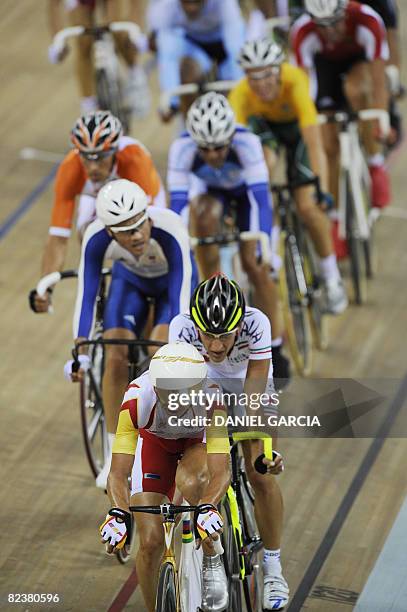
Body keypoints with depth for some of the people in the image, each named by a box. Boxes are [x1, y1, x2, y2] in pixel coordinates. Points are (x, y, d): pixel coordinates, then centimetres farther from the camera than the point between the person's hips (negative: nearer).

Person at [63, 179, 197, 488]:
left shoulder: (170, 230, -42)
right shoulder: (96, 238, -34)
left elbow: (180, 297, -41)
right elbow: (86, 296, -30)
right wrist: (80, 354, -35)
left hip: (172, 281, -2)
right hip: (130, 281, 2)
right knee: (116, 358, -15)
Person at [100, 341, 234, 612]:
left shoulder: (211, 397, -39)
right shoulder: (137, 398, -37)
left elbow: (222, 470, -46)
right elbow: (118, 473, -38)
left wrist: (208, 509, -65)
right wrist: (118, 515, -57)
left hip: (200, 437, -1)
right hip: (155, 440, 1)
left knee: (190, 481, -37)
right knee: (151, 541, -10)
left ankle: (212, 564, -15)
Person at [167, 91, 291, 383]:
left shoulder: (246, 142, -41)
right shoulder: (182, 148, -37)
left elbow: (261, 198, -45)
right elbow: (177, 203, -38)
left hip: (246, 189, -2)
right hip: (210, 190, 2)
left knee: (254, 264, -15)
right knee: (204, 213, -32)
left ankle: (276, 350, 2)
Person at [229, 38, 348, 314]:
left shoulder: (295, 82, -41)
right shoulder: (241, 95, -35)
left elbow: (314, 143, -46)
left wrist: (322, 191, -55)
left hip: (297, 125, -1)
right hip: (265, 124, 1)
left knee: (307, 206, -12)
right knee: (263, 162, -33)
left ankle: (332, 277, 11)